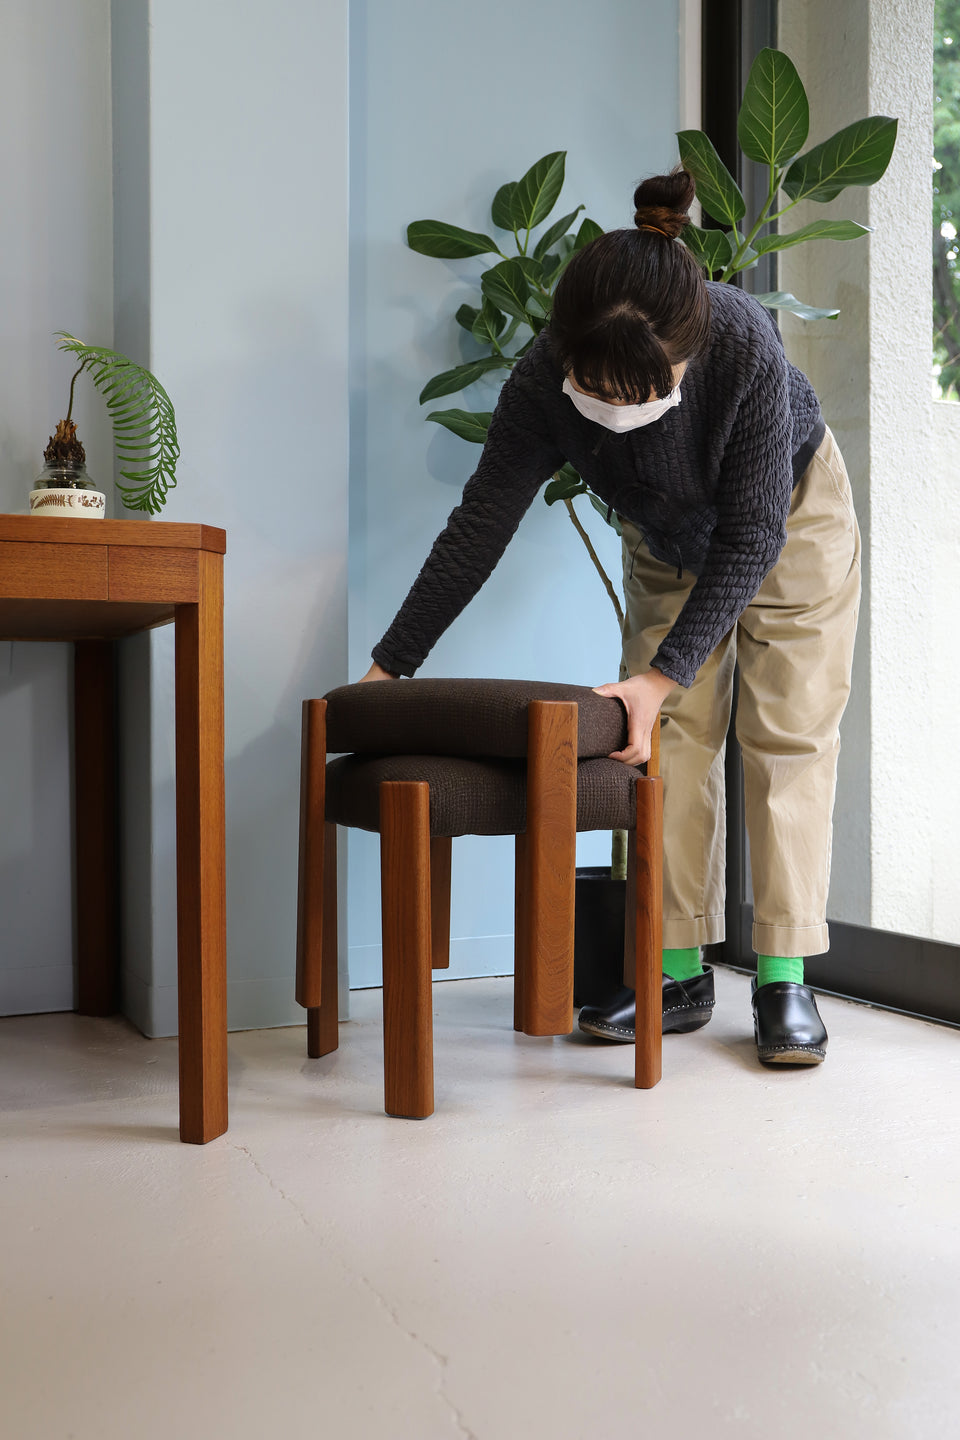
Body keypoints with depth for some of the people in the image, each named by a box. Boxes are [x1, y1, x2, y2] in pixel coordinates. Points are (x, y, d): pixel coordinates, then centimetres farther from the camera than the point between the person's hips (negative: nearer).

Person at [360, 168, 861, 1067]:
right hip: (669, 542, 3)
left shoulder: (744, 347, -40)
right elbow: (478, 530, -22)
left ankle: (784, 978, -3)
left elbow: (752, 537, -32)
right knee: (672, 737, -4)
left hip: (791, 516, -3)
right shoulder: (543, 381, -31)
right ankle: (679, 972, 3)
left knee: (787, 736, -8)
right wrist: (388, 668, -21)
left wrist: (662, 673, -37)